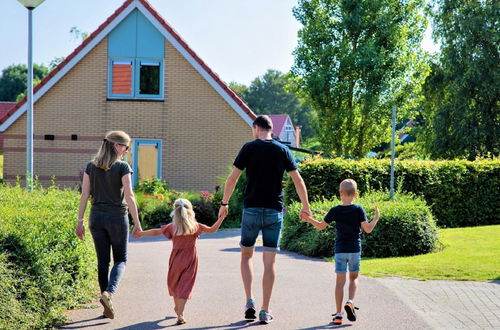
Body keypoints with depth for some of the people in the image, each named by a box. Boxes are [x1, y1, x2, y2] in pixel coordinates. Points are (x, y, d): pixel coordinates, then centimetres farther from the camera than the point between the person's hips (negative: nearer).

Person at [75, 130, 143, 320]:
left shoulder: (91, 166, 3)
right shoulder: (122, 167, -9)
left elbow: (84, 195, 2)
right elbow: (129, 196, -14)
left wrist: (80, 222, 8)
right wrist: (137, 223, -11)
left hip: (96, 218, 4)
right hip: (117, 218, -4)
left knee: (102, 261, 11)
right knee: (120, 260, 9)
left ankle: (107, 305, 13)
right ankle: (109, 292, -16)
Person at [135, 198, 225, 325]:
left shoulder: (172, 227, -6)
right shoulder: (196, 226, -7)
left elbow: (156, 232, 1)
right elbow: (212, 229, -4)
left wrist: (142, 233, 15)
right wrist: (221, 218, 4)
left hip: (176, 260, 1)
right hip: (190, 261, -1)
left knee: (173, 284, 22)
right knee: (185, 286, -1)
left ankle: (177, 308, 38)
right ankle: (180, 314, -15)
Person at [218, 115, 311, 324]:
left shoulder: (249, 148, -1)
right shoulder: (283, 150, 4)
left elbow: (233, 178, -2)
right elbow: (298, 180, 3)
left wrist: (224, 203, 9)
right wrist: (305, 207, 12)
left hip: (251, 209, -1)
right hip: (274, 211, 1)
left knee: (246, 255, 16)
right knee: (269, 262, 3)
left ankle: (250, 302, 3)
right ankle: (265, 312, 3)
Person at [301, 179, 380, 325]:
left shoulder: (335, 210, -5)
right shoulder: (359, 210, -6)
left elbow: (321, 226, 4)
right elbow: (368, 229, -8)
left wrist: (309, 219, 18)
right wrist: (376, 217, 8)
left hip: (340, 250, 0)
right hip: (355, 250, 0)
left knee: (340, 281, 3)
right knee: (353, 278, 16)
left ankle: (338, 314, 0)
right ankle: (350, 302, -9)